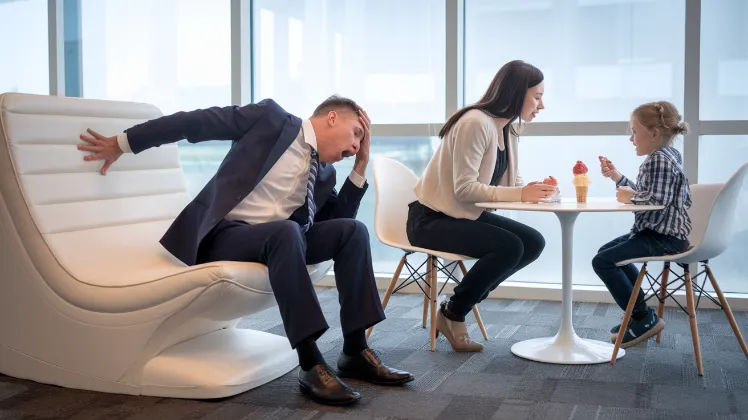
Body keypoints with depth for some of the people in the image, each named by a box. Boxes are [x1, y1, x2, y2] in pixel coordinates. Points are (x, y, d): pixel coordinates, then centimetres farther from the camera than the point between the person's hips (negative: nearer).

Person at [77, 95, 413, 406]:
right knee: (286, 231, -36)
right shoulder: (271, 117, -4)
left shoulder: (324, 172, 14)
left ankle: (355, 352, -9)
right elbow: (196, 122, -3)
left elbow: (339, 220, 13)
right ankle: (310, 364, -35)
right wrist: (122, 142, -2)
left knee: (353, 230, -11)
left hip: (279, 239, 7)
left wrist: (360, 166, 7)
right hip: (225, 236, -6)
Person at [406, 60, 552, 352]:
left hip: (466, 216, 9)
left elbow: (511, 183, 6)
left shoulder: (507, 130, 9)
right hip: (431, 219, -9)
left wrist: (533, 190, -16)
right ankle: (452, 314, -4)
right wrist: (519, 194, -30)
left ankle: (459, 303, 4)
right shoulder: (475, 123, -21)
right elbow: (464, 188, -26)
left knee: (533, 243, -5)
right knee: (509, 247, -25)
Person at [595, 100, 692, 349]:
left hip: (664, 238, -12)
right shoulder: (667, 155, 15)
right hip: (661, 232, 12)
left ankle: (645, 319, -4)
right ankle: (638, 312, 28)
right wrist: (616, 177, 12)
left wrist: (629, 196, -16)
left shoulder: (659, 159, -19)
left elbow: (657, 198, -31)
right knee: (610, 251, 26)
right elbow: (643, 193, 16)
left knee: (603, 261, -14)